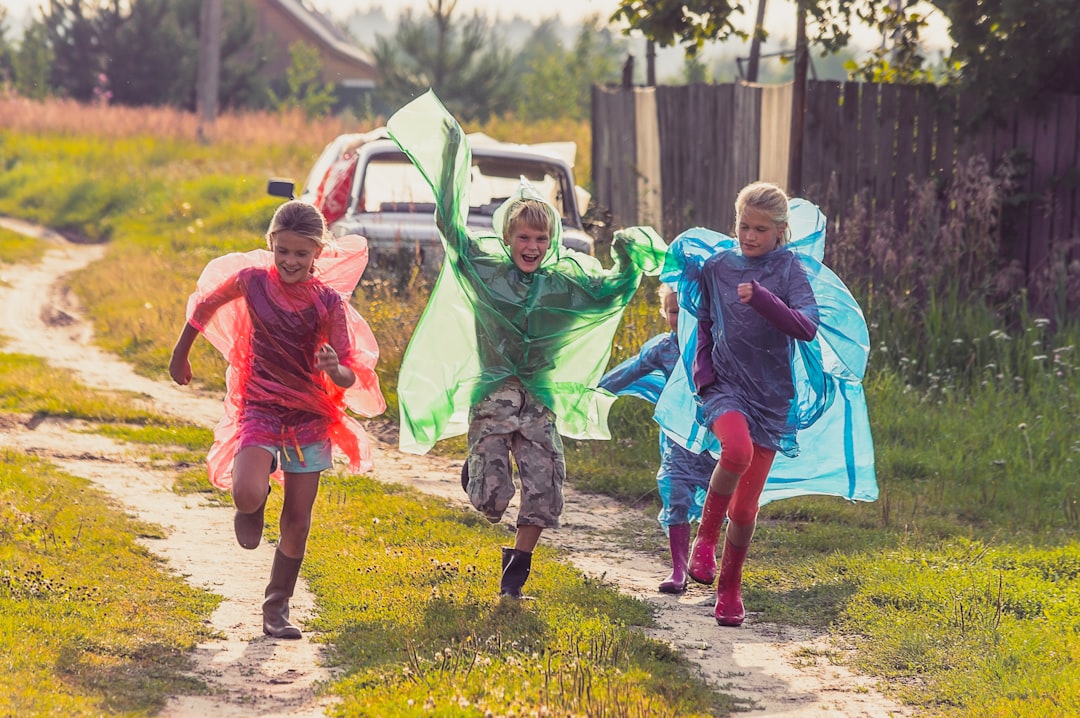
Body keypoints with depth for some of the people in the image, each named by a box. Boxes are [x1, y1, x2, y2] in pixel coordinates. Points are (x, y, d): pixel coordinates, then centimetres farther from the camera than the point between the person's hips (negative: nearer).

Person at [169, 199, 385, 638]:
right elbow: (205, 305, 11)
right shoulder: (253, 280, -9)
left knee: (298, 521, 4)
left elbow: (349, 378, -12)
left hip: (310, 418, 1)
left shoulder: (329, 301, -10)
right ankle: (252, 510, 12)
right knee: (248, 496, -26)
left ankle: (277, 609, 21)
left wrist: (336, 369, -35)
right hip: (259, 409, -1)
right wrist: (180, 355, 22)